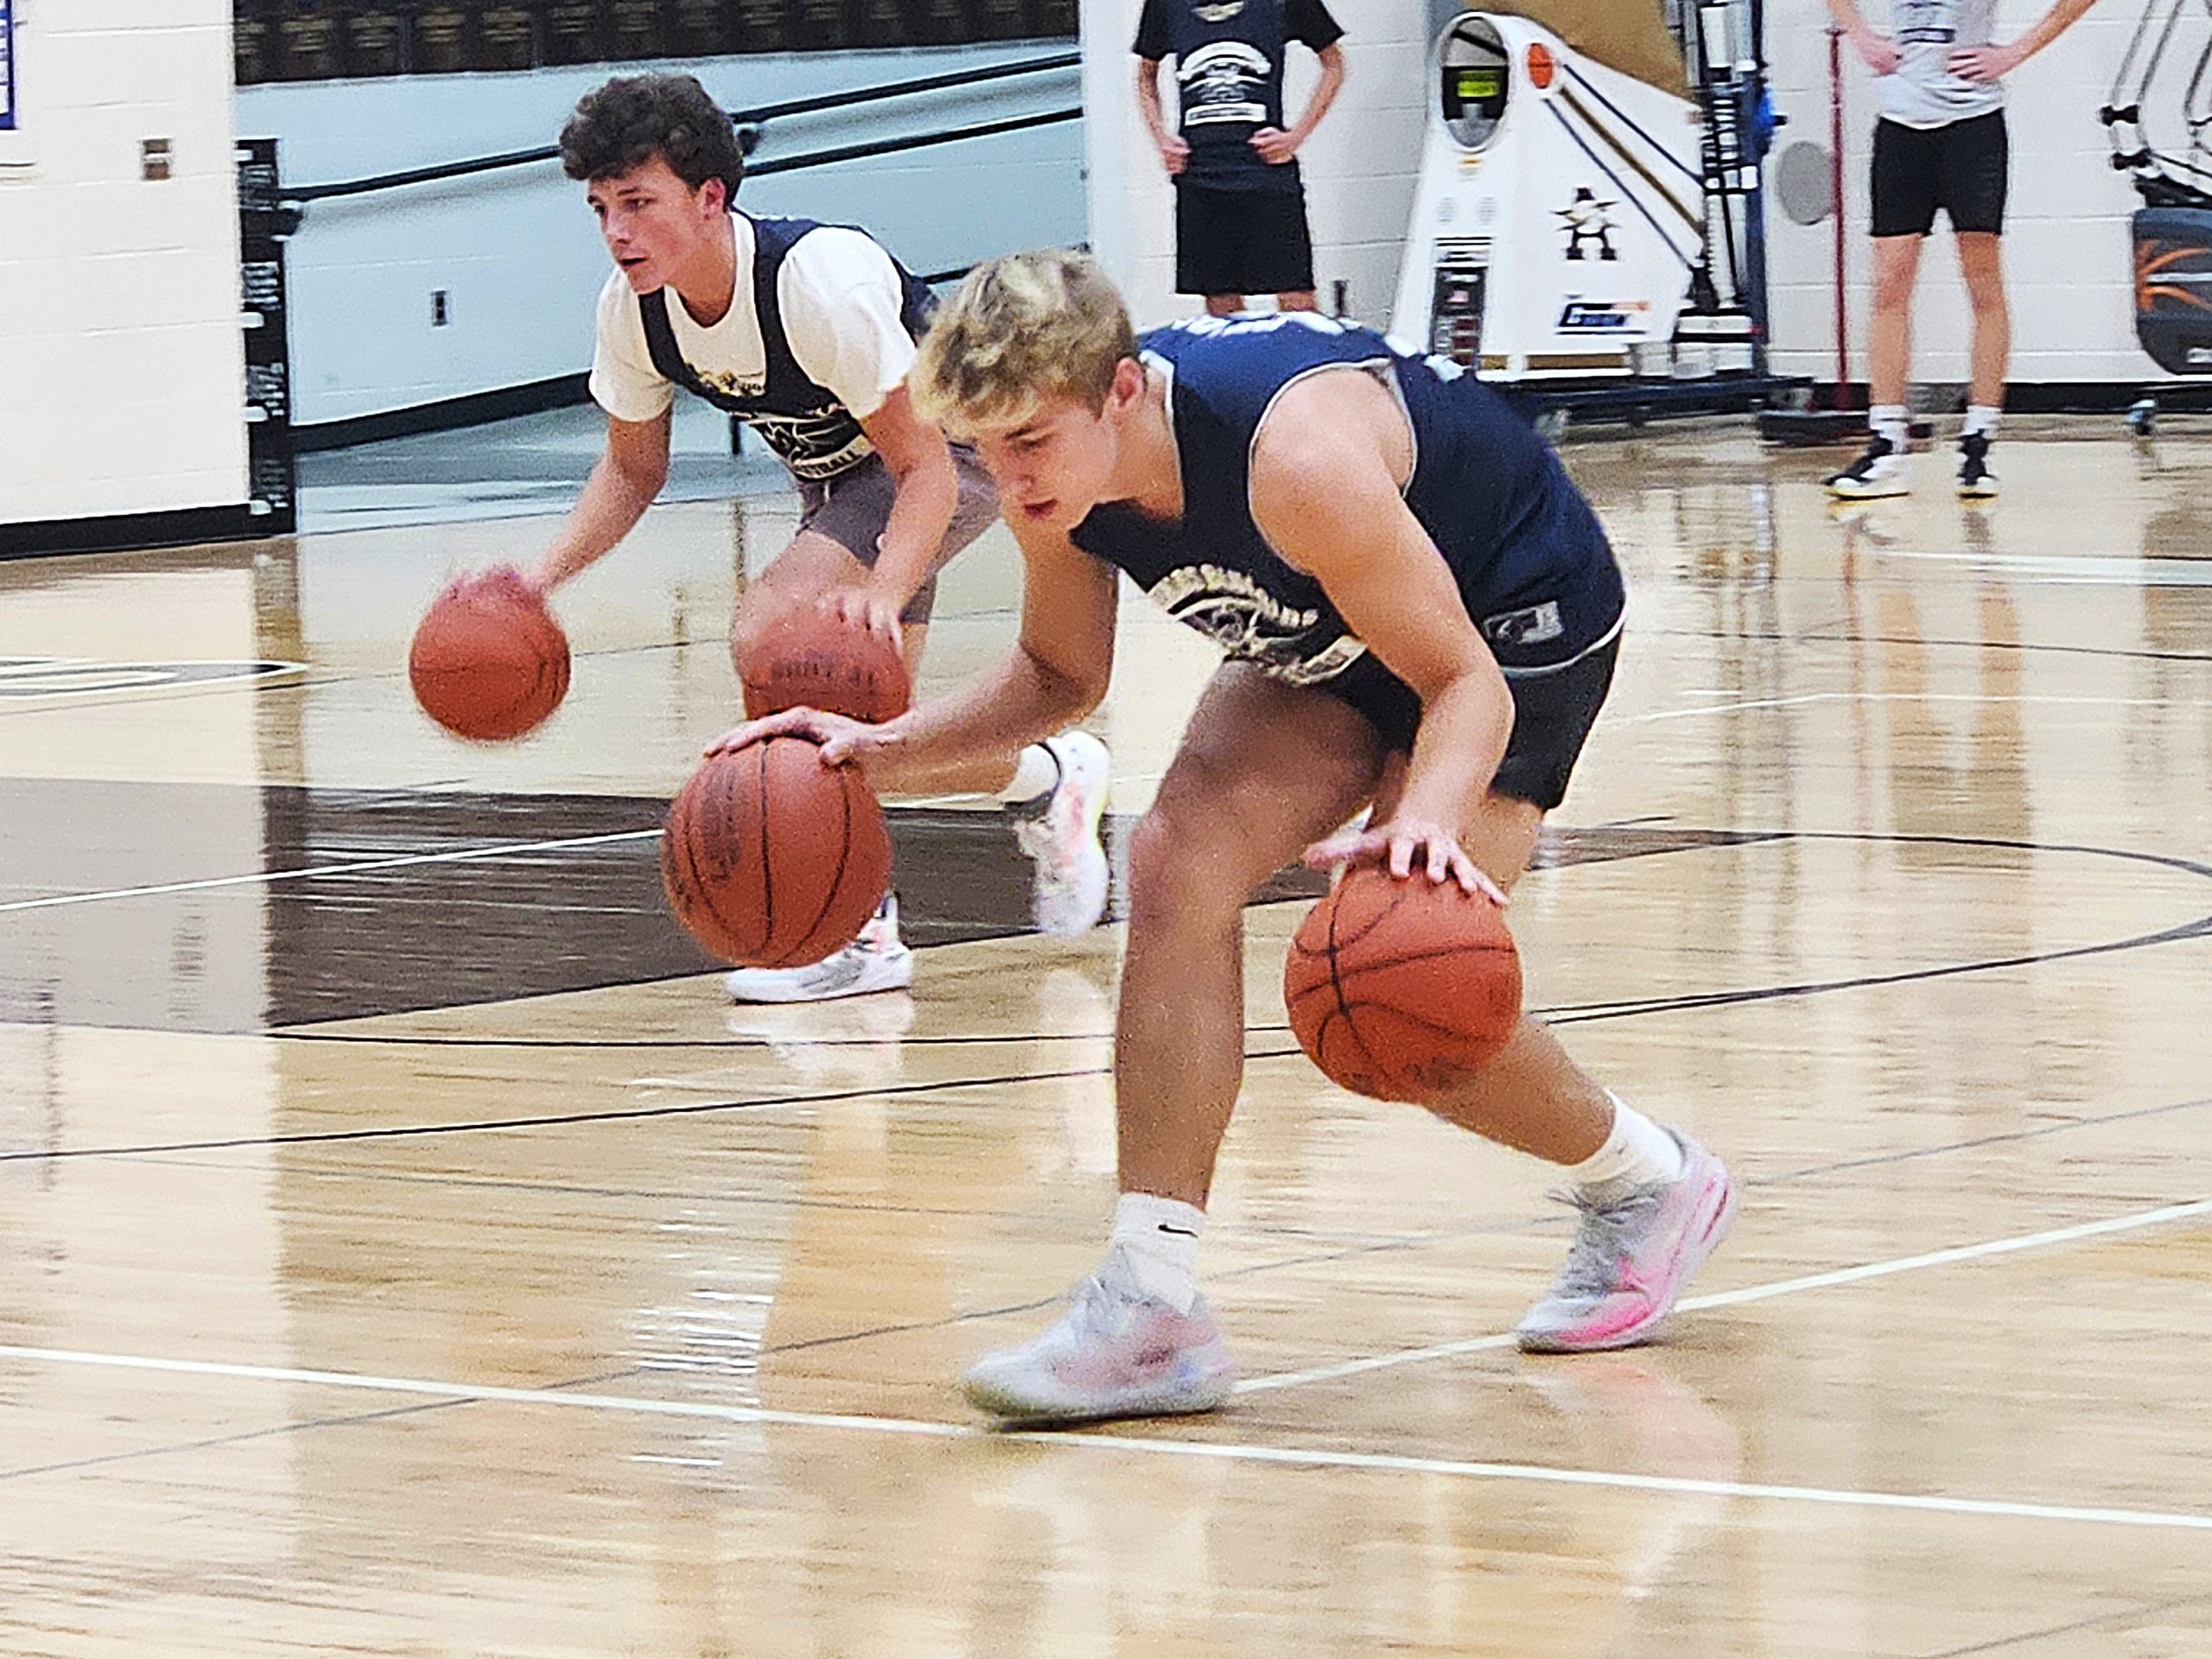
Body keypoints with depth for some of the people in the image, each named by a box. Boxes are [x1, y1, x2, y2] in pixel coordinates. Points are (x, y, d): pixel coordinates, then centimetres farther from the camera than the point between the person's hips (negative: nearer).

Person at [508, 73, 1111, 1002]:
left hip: (952, 453, -8)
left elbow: (924, 468, -31)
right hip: (838, 474, 8)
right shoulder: (633, 307, -15)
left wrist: (882, 596, -49)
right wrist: (541, 579, -14)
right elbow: (632, 470, 2)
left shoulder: (820, 280, -35)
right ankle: (1047, 780, 32)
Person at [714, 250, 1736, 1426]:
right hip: (1334, 637, 7)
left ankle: (1648, 1181, 13)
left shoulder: (1295, 455, -39)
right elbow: (1060, 677, 3)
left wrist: (1427, 818, -52)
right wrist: (886, 749, -12)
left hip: (1516, 622, -7)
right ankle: (1154, 1302, -14)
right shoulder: (1056, 471, -17)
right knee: (1177, 868, -15)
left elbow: (1464, 681, -32)